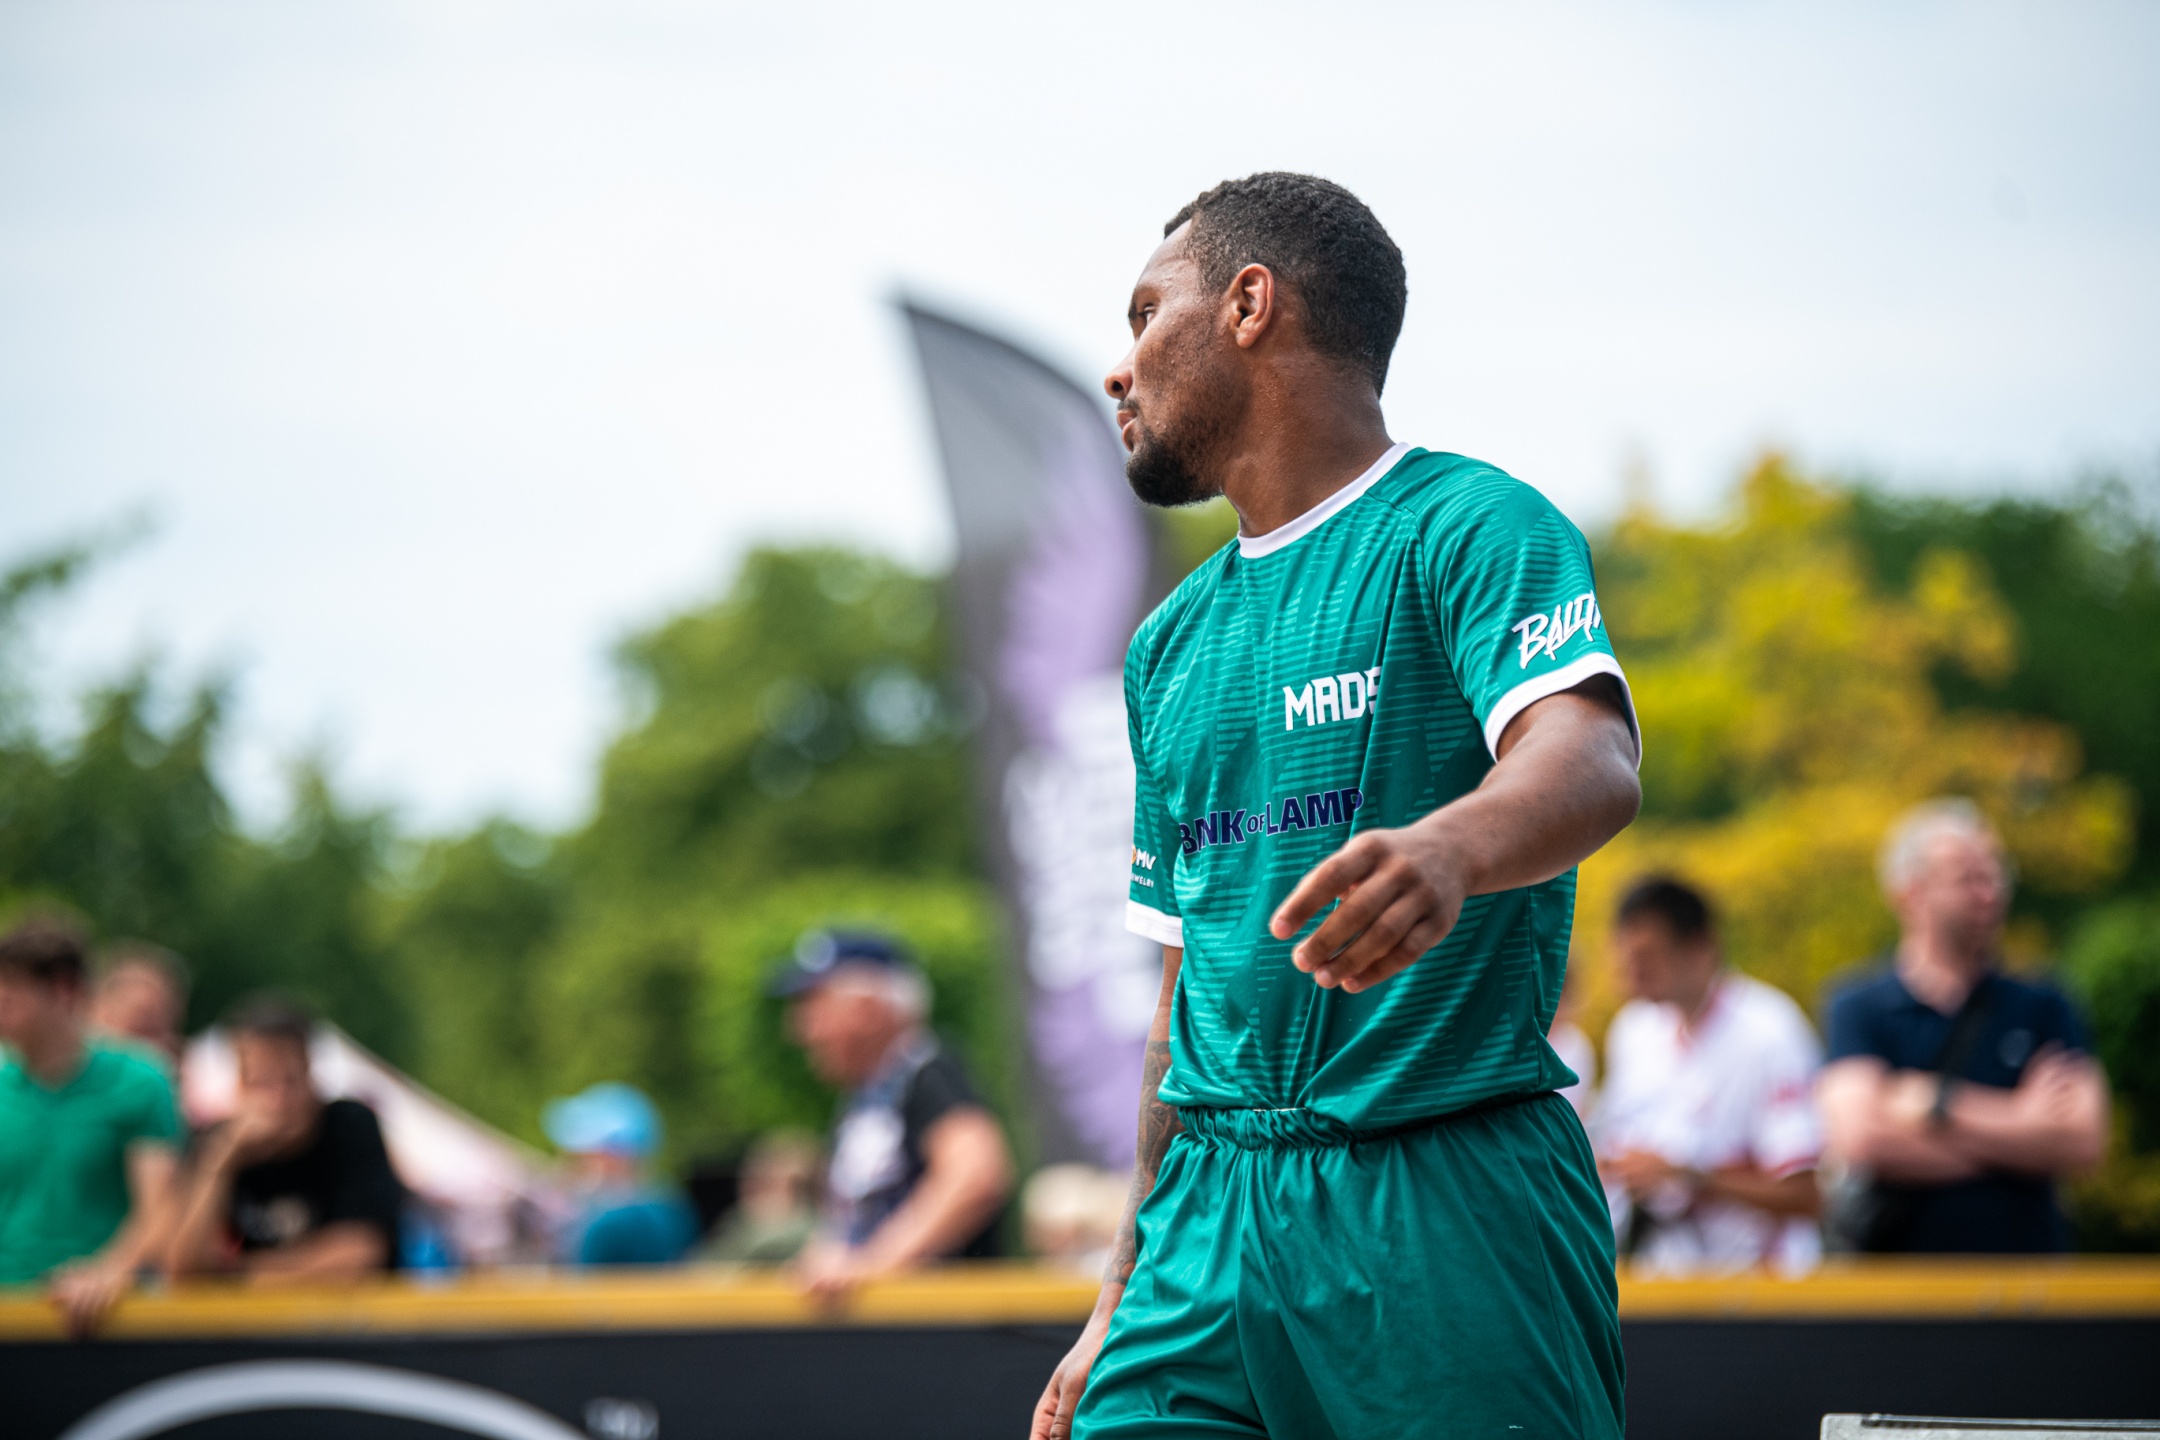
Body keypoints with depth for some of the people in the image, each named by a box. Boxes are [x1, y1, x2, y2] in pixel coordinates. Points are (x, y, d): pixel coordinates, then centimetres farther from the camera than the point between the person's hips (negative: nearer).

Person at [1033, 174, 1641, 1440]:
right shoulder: (1172, 642, 20)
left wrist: (1443, 849, -44)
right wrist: (1126, 1300, 20)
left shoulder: (1469, 528, -3)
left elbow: (1592, 766, -22)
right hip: (1214, 1213, 6)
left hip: (1455, 1208, -6)